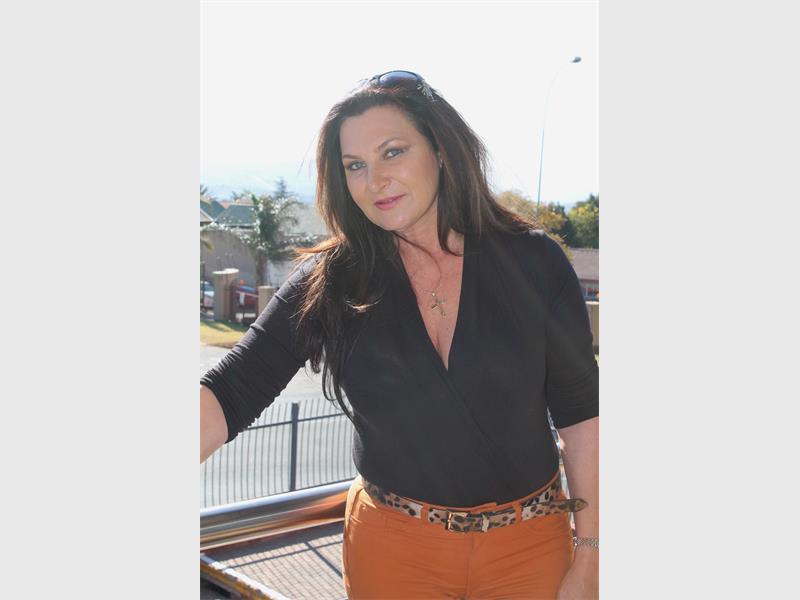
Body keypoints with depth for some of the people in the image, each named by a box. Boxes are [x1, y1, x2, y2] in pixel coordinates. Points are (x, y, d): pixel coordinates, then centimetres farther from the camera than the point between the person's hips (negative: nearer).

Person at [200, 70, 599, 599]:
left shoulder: (533, 261, -8)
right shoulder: (329, 281, -9)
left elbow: (580, 412, -3)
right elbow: (229, 395, -17)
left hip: (529, 547, 1)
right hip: (392, 551, 0)